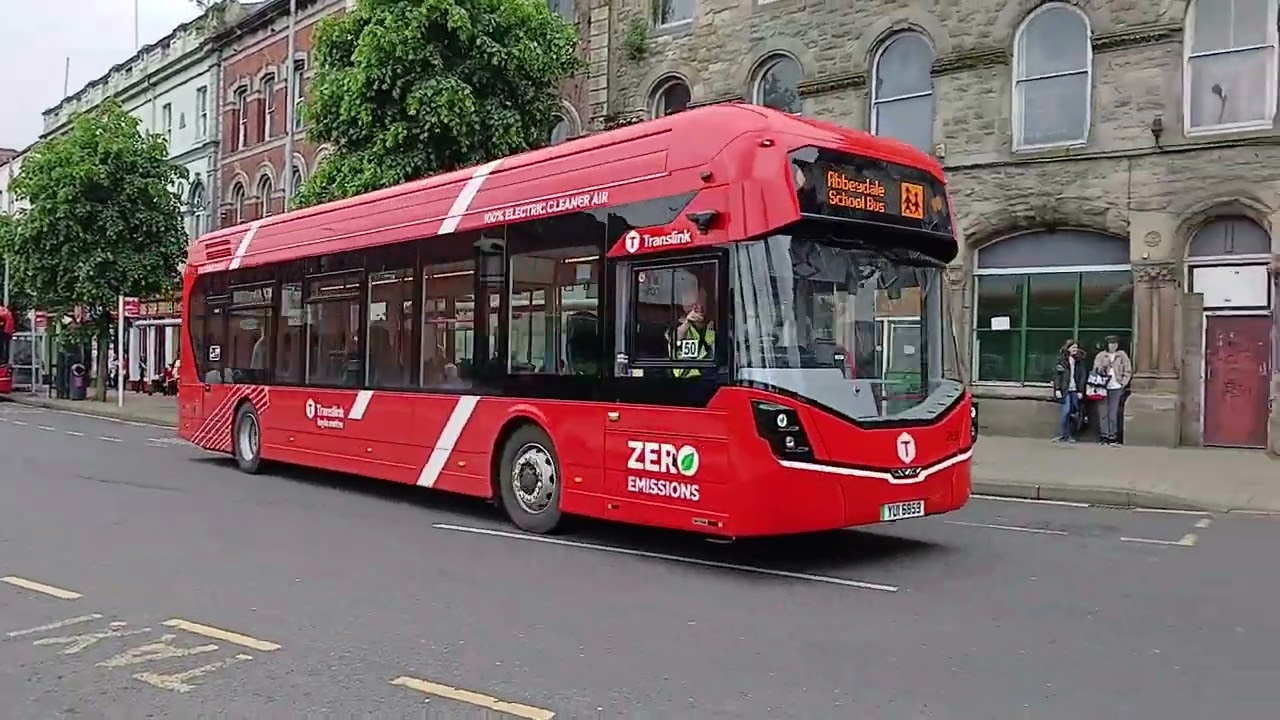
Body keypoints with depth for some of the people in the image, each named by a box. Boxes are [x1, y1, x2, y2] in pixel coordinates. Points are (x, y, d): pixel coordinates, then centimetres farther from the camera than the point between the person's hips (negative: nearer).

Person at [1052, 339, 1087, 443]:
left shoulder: (1079, 361, 10)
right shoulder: (1061, 360, 0)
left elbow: (1082, 376, 9)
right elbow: (1056, 374, -2)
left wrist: (1081, 391, 2)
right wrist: (1057, 389, -8)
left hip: (1075, 390, 3)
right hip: (1065, 390, -3)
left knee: (1074, 413, 2)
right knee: (1066, 410, -12)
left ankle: (1070, 436, 11)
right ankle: (1062, 435, -4)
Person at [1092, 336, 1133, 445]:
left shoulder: (1122, 355, 8)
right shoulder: (1100, 356, 6)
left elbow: (1128, 371, 8)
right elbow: (1095, 370, 3)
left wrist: (1123, 383, -2)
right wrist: (1103, 368, -16)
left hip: (1116, 388, 0)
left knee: (1113, 413, -2)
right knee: (1103, 412, -2)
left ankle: (1113, 436, 4)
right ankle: (1104, 435, 4)